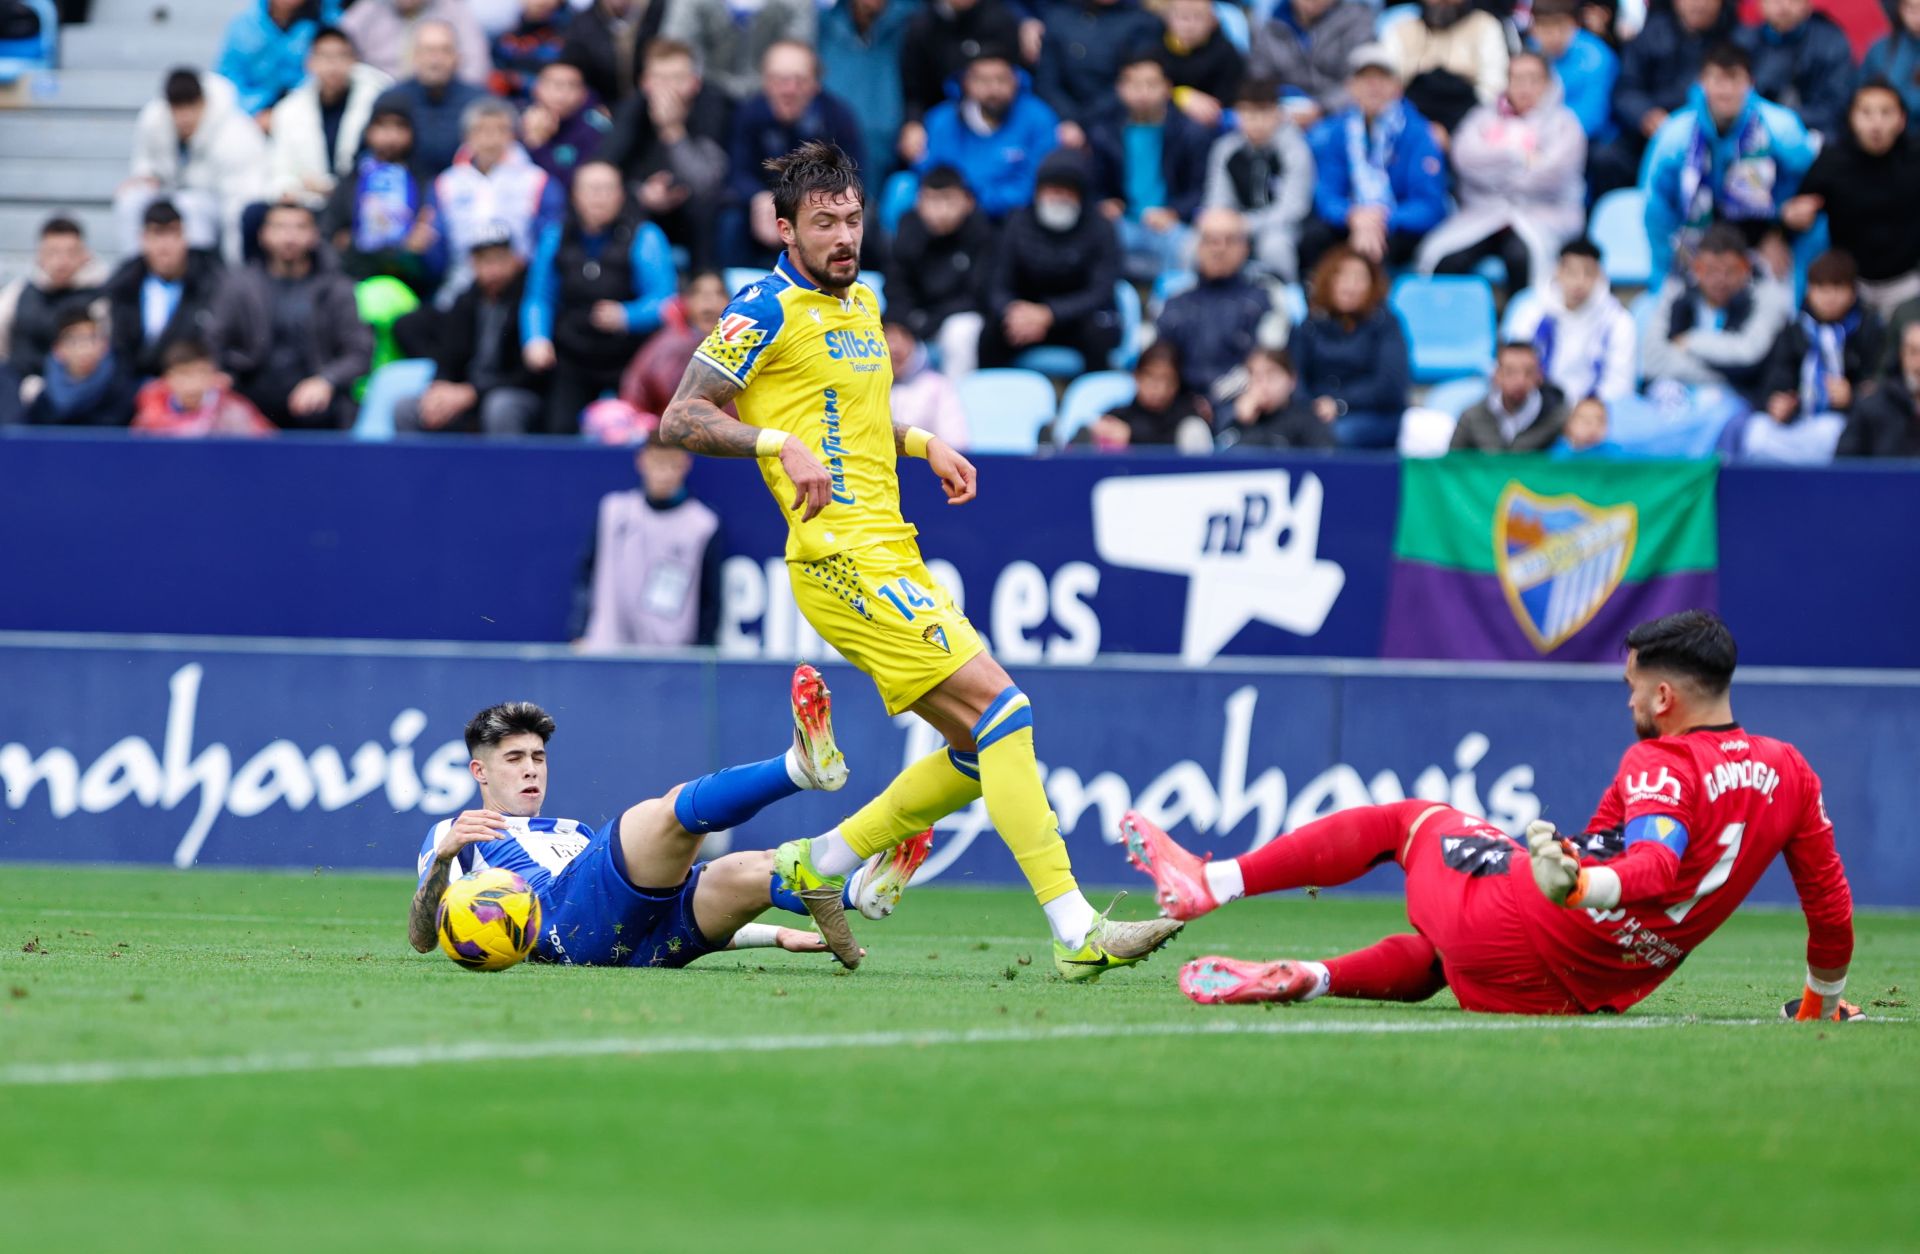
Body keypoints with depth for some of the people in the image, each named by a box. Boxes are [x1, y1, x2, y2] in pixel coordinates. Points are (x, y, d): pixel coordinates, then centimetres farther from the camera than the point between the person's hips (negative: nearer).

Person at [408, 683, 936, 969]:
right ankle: (802, 765, -51)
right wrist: (443, 856, -11)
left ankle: (862, 892, -49)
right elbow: (421, 938, 9)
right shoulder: (451, 835, 27)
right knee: (675, 808, -27)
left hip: (639, 940, 6)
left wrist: (773, 934, 25)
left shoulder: (575, 834, 43)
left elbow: (684, 920, 39)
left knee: (743, 873, -23)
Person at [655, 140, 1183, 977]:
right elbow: (680, 419, -11)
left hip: (891, 556, 9)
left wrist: (922, 444, 18)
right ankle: (1074, 933, -21)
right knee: (1000, 708, -17)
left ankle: (819, 864, 17)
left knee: (981, 749, 7)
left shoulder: (863, 304, 18)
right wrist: (781, 444, -23)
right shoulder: (766, 313, -8)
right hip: (845, 558, -9)